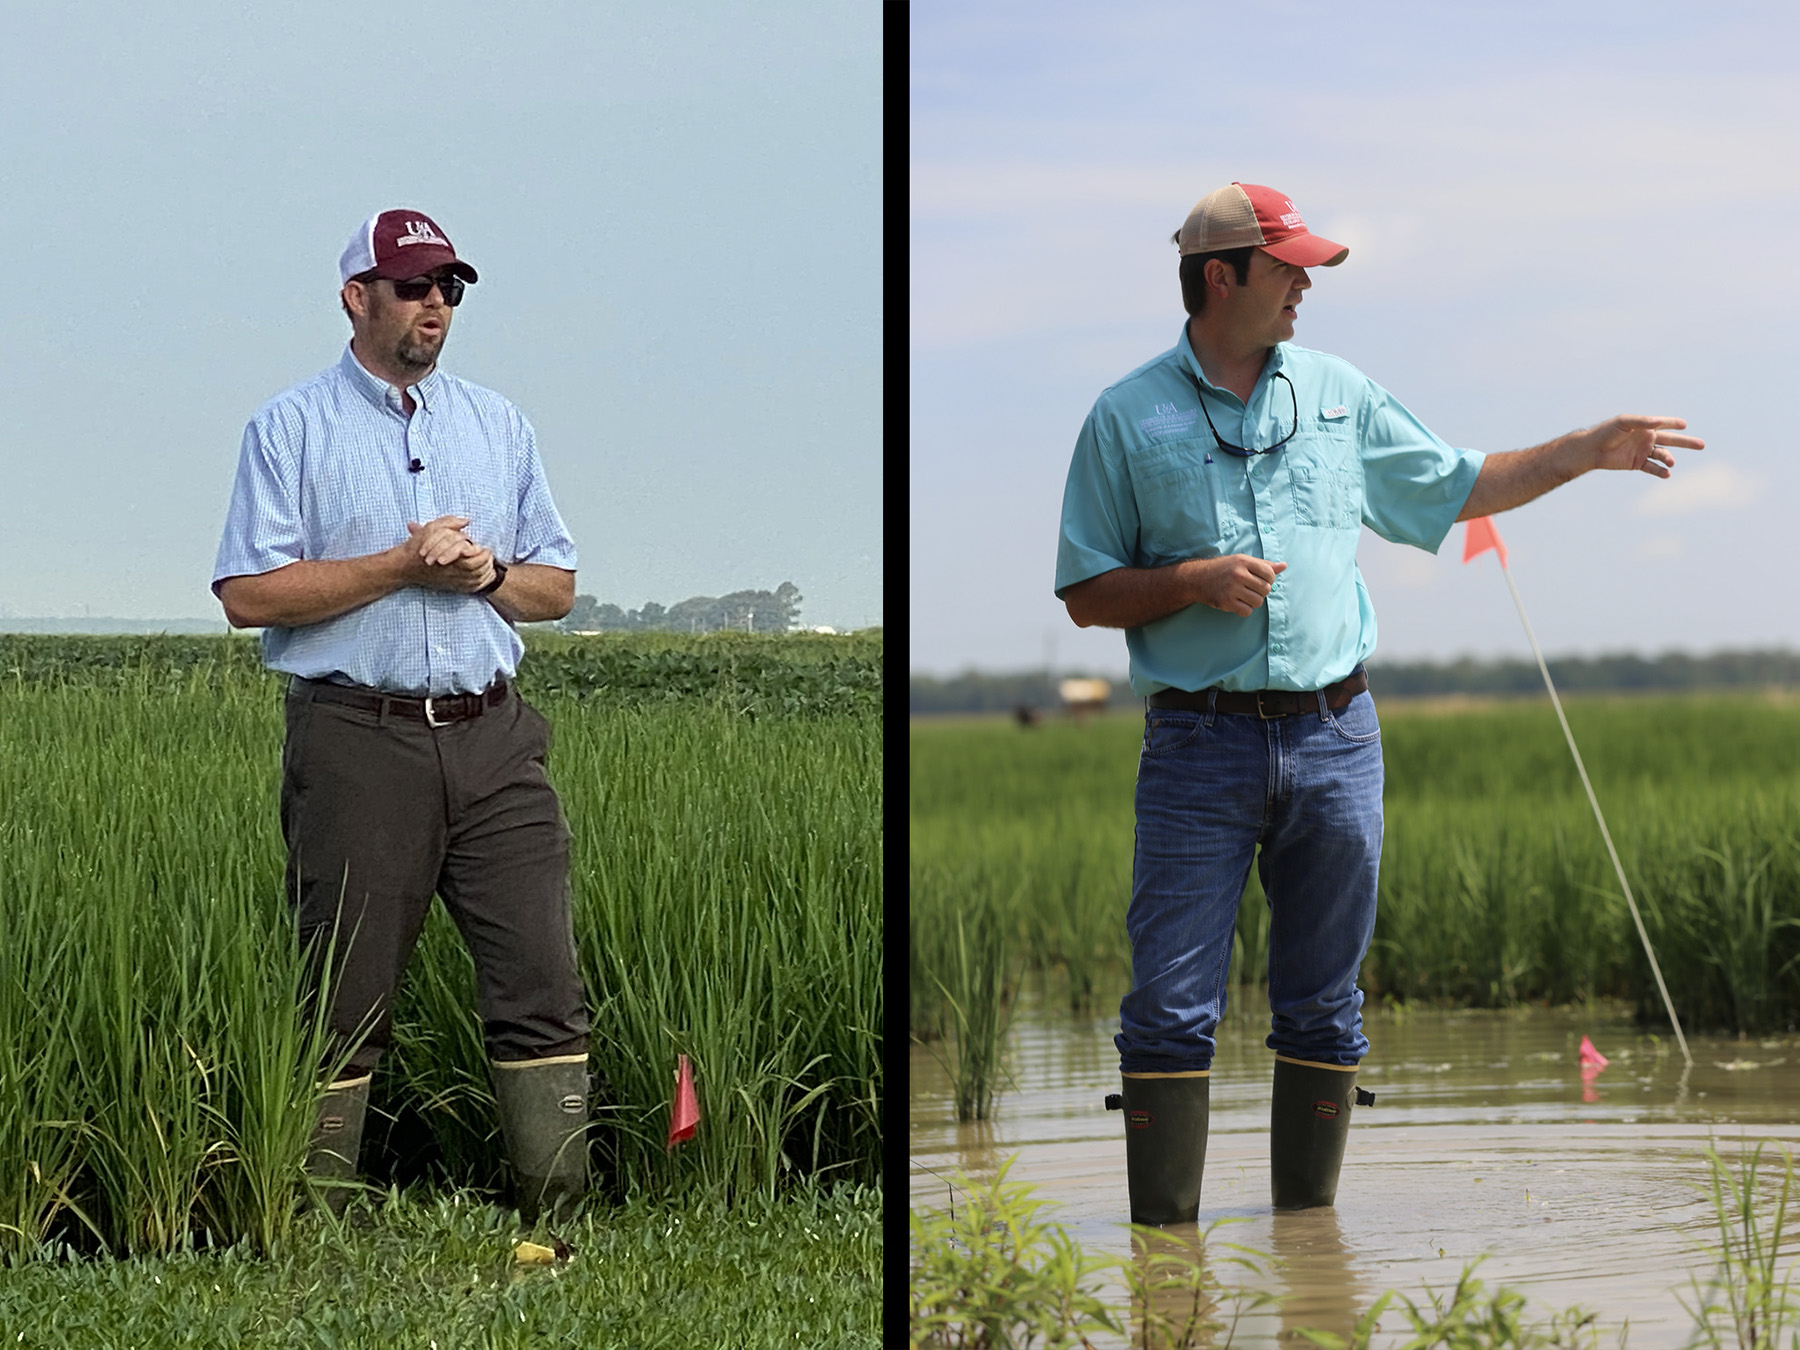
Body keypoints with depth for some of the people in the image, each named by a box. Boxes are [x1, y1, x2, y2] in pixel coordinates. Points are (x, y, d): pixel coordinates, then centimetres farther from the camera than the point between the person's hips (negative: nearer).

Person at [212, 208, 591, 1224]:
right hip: (358, 744, -4)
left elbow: (558, 586, 19)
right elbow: (248, 594, -6)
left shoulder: (500, 425, 18)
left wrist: (487, 574, -3)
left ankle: (561, 1218, 1)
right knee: (345, 999, -1)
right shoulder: (292, 428, 4)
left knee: (544, 983, -3)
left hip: (493, 736, 4)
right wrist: (399, 567, -11)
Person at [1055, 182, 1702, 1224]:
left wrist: (1591, 451, 13)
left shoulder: (1339, 394, 12)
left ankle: (1308, 1230, 16)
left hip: (1335, 739, 3)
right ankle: (1165, 1242, -1)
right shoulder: (1128, 417, 2)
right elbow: (1088, 595, 3)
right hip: (1199, 746, -3)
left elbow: (1461, 488, 20)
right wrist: (1196, 580, -12)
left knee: (1324, 1009, 7)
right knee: (1171, 1007, -6)